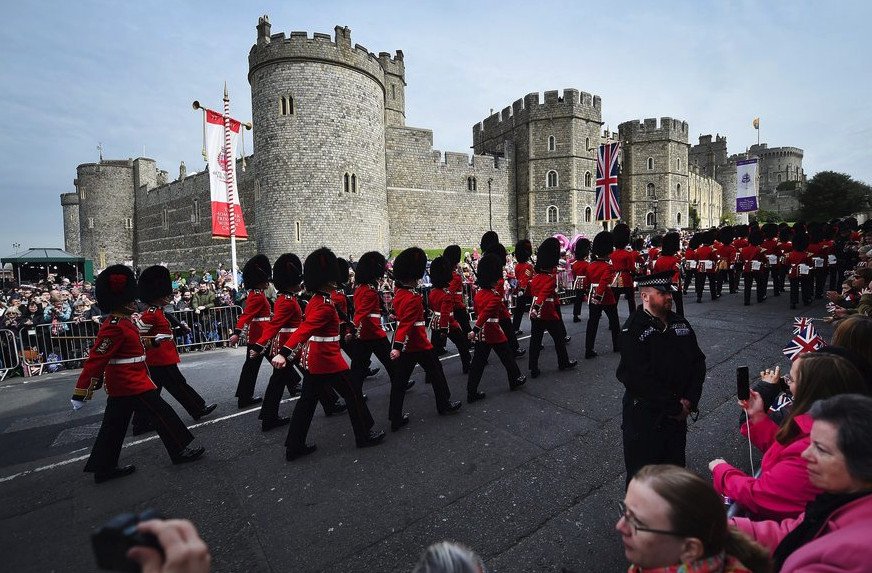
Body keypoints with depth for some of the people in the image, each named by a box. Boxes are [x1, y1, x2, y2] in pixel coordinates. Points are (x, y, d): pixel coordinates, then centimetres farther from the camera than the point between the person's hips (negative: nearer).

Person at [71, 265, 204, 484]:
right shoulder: (116, 327, -22)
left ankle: (103, 467, 26)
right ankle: (181, 450, 10)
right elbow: (96, 358, -24)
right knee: (162, 414, -1)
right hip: (131, 384, -10)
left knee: (114, 426, 16)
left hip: (122, 383, 10)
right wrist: (82, 390, -24)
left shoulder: (120, 322, 9)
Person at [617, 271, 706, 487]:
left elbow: (698, 362, 5)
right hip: (645, 415, -6)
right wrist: (676, 407, -16)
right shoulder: (633, 330, -19)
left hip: (679, 411, 7)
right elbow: (640, 378, -24)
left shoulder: (680, 323, 3)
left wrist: (689, 400, -7)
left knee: (676, 466, 24)